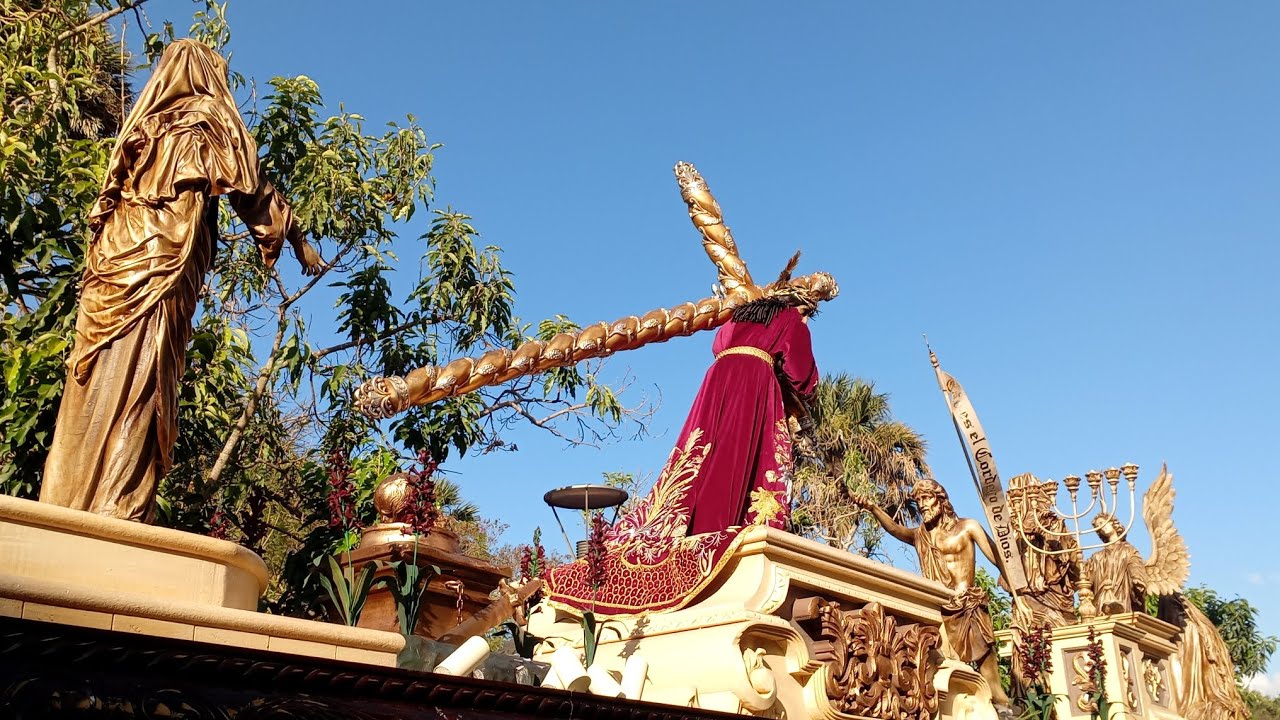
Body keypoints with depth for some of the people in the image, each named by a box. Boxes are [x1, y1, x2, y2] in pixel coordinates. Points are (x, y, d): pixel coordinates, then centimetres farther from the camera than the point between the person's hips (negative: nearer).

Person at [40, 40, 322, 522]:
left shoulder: (142, 123, 26)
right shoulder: (211, 120, 8)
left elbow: (112, 196, 25)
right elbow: (253, 191, 7)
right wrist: (299, 240, 15)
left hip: (113, 261, 6)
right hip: (166, 264, -6)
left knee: (101, 385, 1)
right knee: (141, 390, -13)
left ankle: (66, 509, -3)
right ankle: (114, 511, -20)